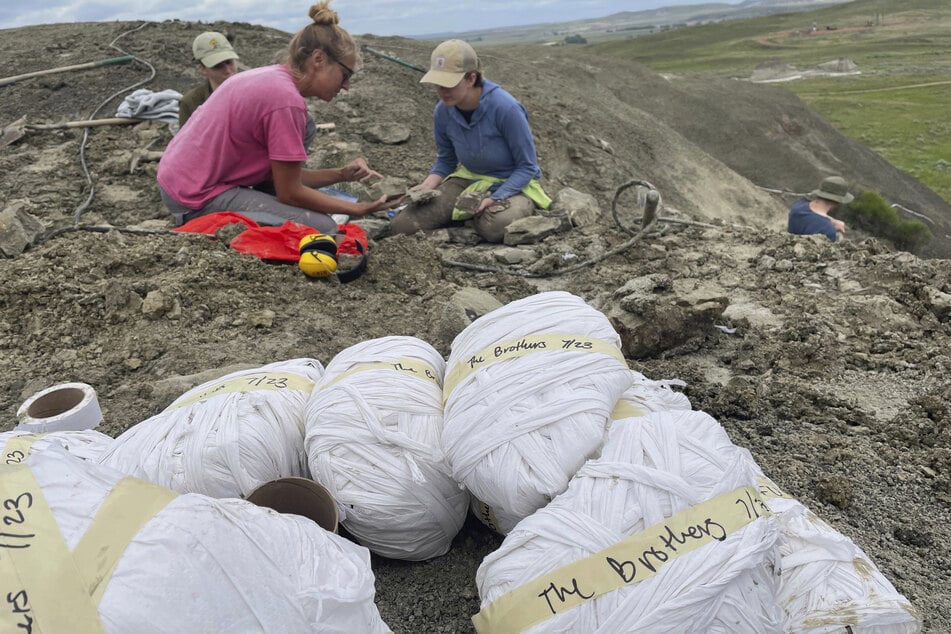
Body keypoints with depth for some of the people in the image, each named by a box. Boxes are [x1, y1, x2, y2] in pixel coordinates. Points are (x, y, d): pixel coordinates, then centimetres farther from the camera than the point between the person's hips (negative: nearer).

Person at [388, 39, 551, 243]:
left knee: (494, 226, -41)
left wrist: (494, 199, -26)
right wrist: (427, 186, -14)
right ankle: (470, 213, 8)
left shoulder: (505, 108, -24)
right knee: (401, 225, -12)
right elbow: (445, 161, 7)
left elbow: (527, 167, -15)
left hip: (514, 184, -4)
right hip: (470, 180, 4)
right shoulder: (442, 112, -9)